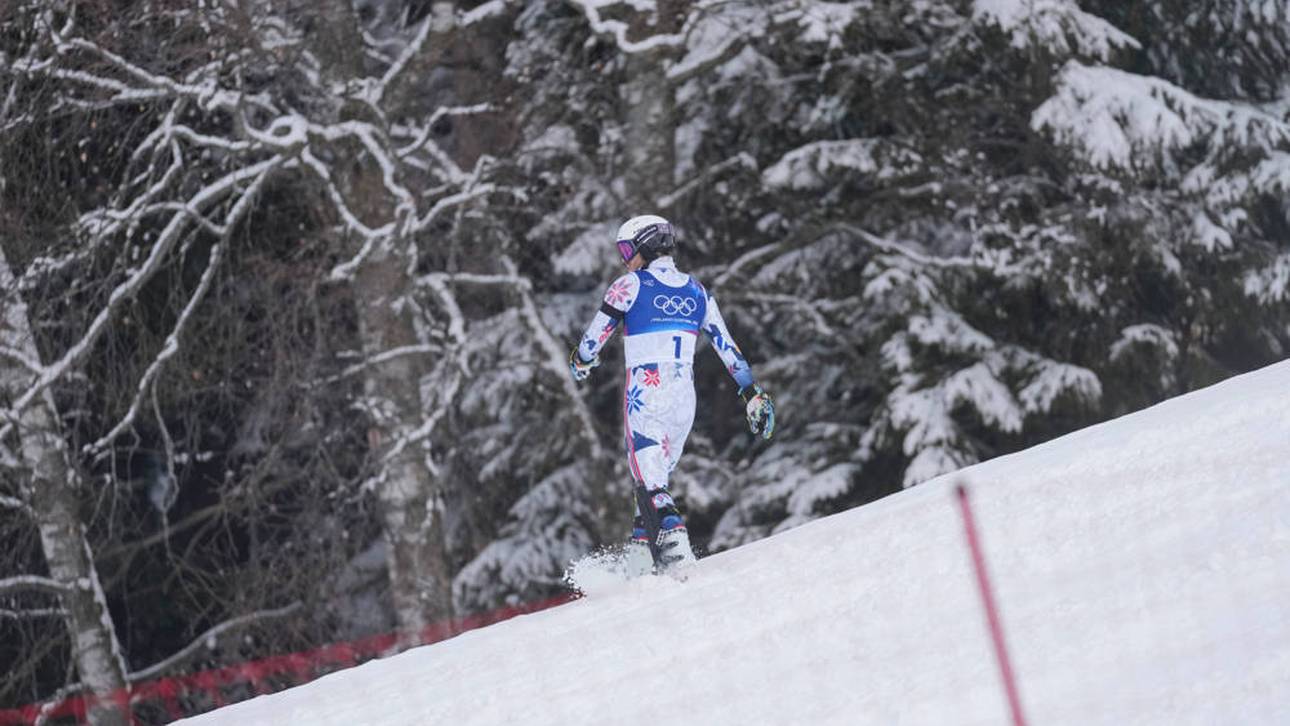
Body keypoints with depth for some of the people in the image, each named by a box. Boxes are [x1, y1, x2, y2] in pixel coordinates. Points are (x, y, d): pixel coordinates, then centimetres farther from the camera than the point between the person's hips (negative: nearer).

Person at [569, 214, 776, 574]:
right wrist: (752, 393, 15)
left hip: (645, 393, -6)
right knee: (657, 474, 17)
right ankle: (642, 547, 11)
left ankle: (674, 541, -27)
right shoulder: (696, 291, 11)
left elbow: (595, 335, 0)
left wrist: (581, 362, 22)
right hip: (684, 396, 6)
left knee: (649, 479, -7)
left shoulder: (630, 285, -4)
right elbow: (727, 347, 11)